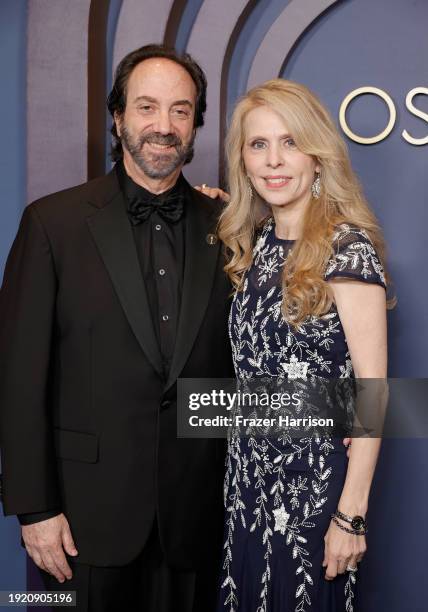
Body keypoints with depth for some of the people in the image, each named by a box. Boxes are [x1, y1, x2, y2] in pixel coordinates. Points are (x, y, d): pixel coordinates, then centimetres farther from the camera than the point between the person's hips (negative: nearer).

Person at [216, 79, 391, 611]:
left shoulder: (347, 247, -15)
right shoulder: (254, 241, 6)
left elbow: (372, 389, -16)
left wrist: (351, 515, -17)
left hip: (312, 485, -6)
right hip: (248, 477, 7)